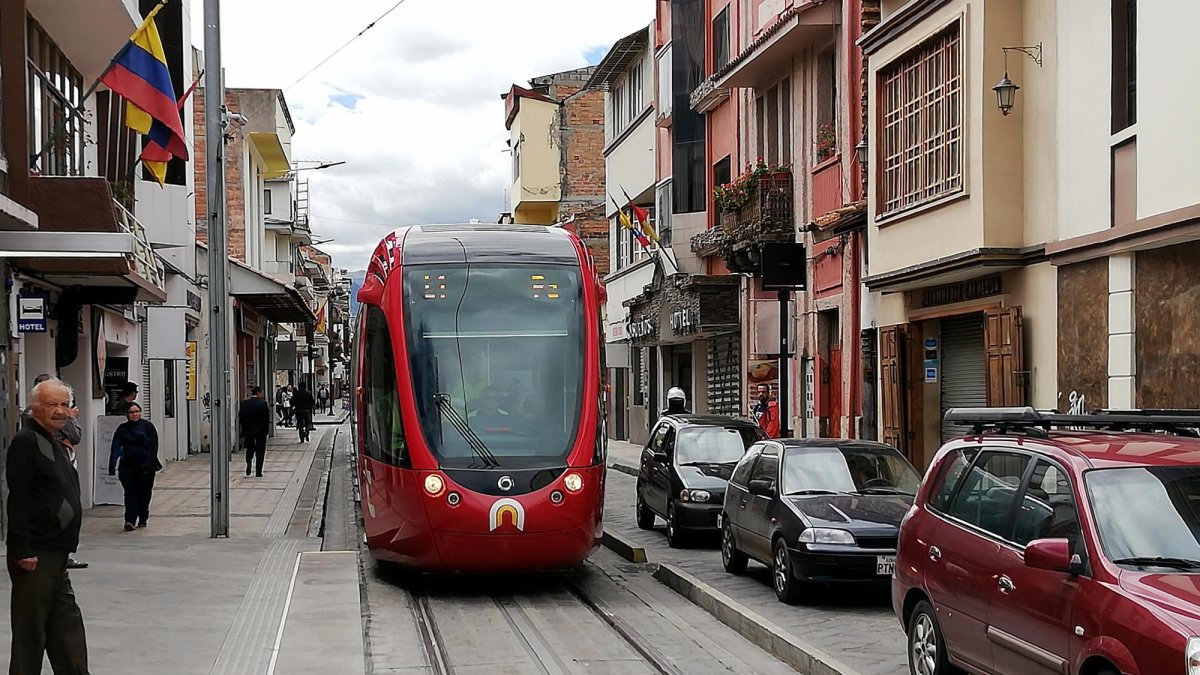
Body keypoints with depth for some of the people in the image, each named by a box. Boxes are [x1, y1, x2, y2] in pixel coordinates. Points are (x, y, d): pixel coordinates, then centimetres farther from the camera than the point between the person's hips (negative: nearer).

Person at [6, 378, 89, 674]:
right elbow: (17, 499, -19)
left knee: (66, 624, 13)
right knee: (31, 629, -3)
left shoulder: (57, 445, 18)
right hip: (35, 555, -10)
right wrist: (22, 549, -24)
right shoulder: (25, 442, -12)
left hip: (56, 554, 10)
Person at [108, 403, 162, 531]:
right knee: (130, 493, -9)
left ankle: (142, 519, 21)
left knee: (144, 493, 7)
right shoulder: (122, 429, 8)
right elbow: (115, 448, 7)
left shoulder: (147, 426, 1)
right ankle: (130, 520, -15)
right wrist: (112, 467, -1)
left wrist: (149, 464, -12)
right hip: (127, 467, 1)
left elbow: (154, 447, -3)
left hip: (145, 467, -1)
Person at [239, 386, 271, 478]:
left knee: (250, 448, 19)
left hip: (248, 430, 3)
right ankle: (258, 471, 5)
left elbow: (240, 418, 1)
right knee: (260, 451, 6)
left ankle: (248, 463, -7)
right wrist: (267, 430, -1)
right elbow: (267, 418, -10)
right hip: (261, 430, -3)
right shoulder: (263, 403, -11)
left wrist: (244, 429, 9)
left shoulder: (244, 403, -1)